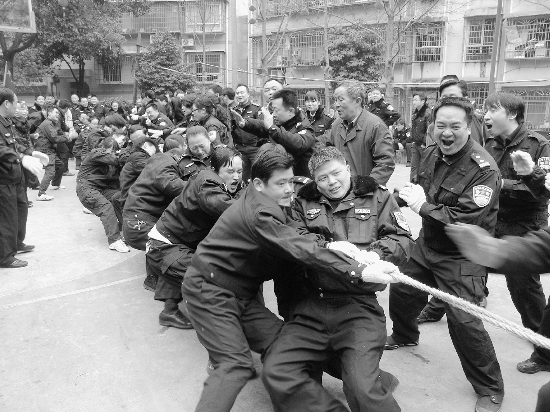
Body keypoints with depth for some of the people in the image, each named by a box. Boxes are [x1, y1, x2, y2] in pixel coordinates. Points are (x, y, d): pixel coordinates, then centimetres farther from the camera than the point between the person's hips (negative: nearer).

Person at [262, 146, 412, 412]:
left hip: (359, 305, -2)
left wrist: (377, 253, -17)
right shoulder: (304, 203, 15)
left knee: (364, 390, -23)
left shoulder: (377, 197, 13)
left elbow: (402, 238, 5)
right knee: (276, 372, -14)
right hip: (312, 305, 3)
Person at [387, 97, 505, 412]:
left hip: (462, 258, -7)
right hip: (428, 245, 8)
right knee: (401, 290, 19)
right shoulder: (431, 155, 0)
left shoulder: (483, 170, -23)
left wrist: (424, 206, -22)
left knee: (464, 321, -12)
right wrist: (410, 197, -6)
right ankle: (405, 335, 52)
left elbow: (468, 221, -30)